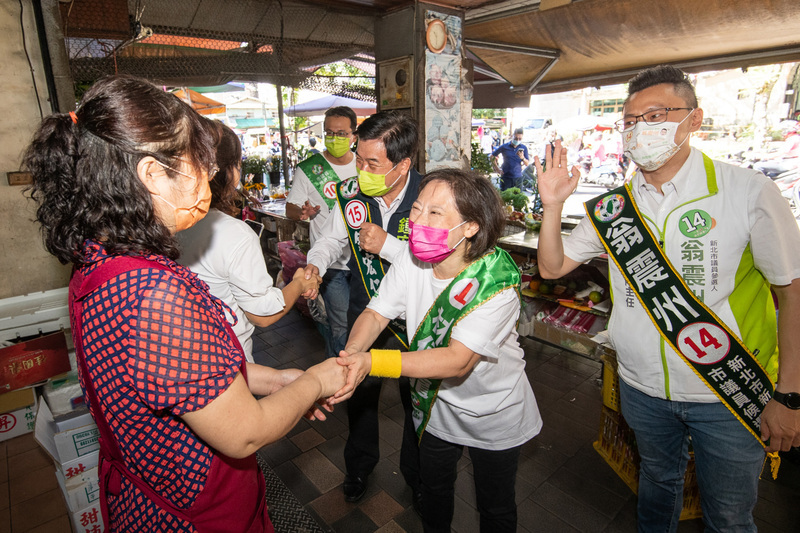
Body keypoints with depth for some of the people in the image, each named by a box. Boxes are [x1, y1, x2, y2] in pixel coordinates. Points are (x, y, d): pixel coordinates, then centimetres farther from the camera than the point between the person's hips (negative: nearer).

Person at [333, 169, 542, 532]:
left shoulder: (497, 283, -32)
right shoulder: (412, 259, -18)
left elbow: (458, 360, -38)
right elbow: (376, 313, -13)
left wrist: (372, 362, -46)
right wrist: (351, 355, -35)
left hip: (494, 414, -4)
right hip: (436, 404, 4)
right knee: (433, 491, 28)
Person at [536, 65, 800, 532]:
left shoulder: (748, 191, -12)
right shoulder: (613, 207, -2)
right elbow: (552, 267, 0)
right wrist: (553, 206, -16)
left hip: (731, 395, -2)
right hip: (643, 388, 3)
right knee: (658, 482, 26)